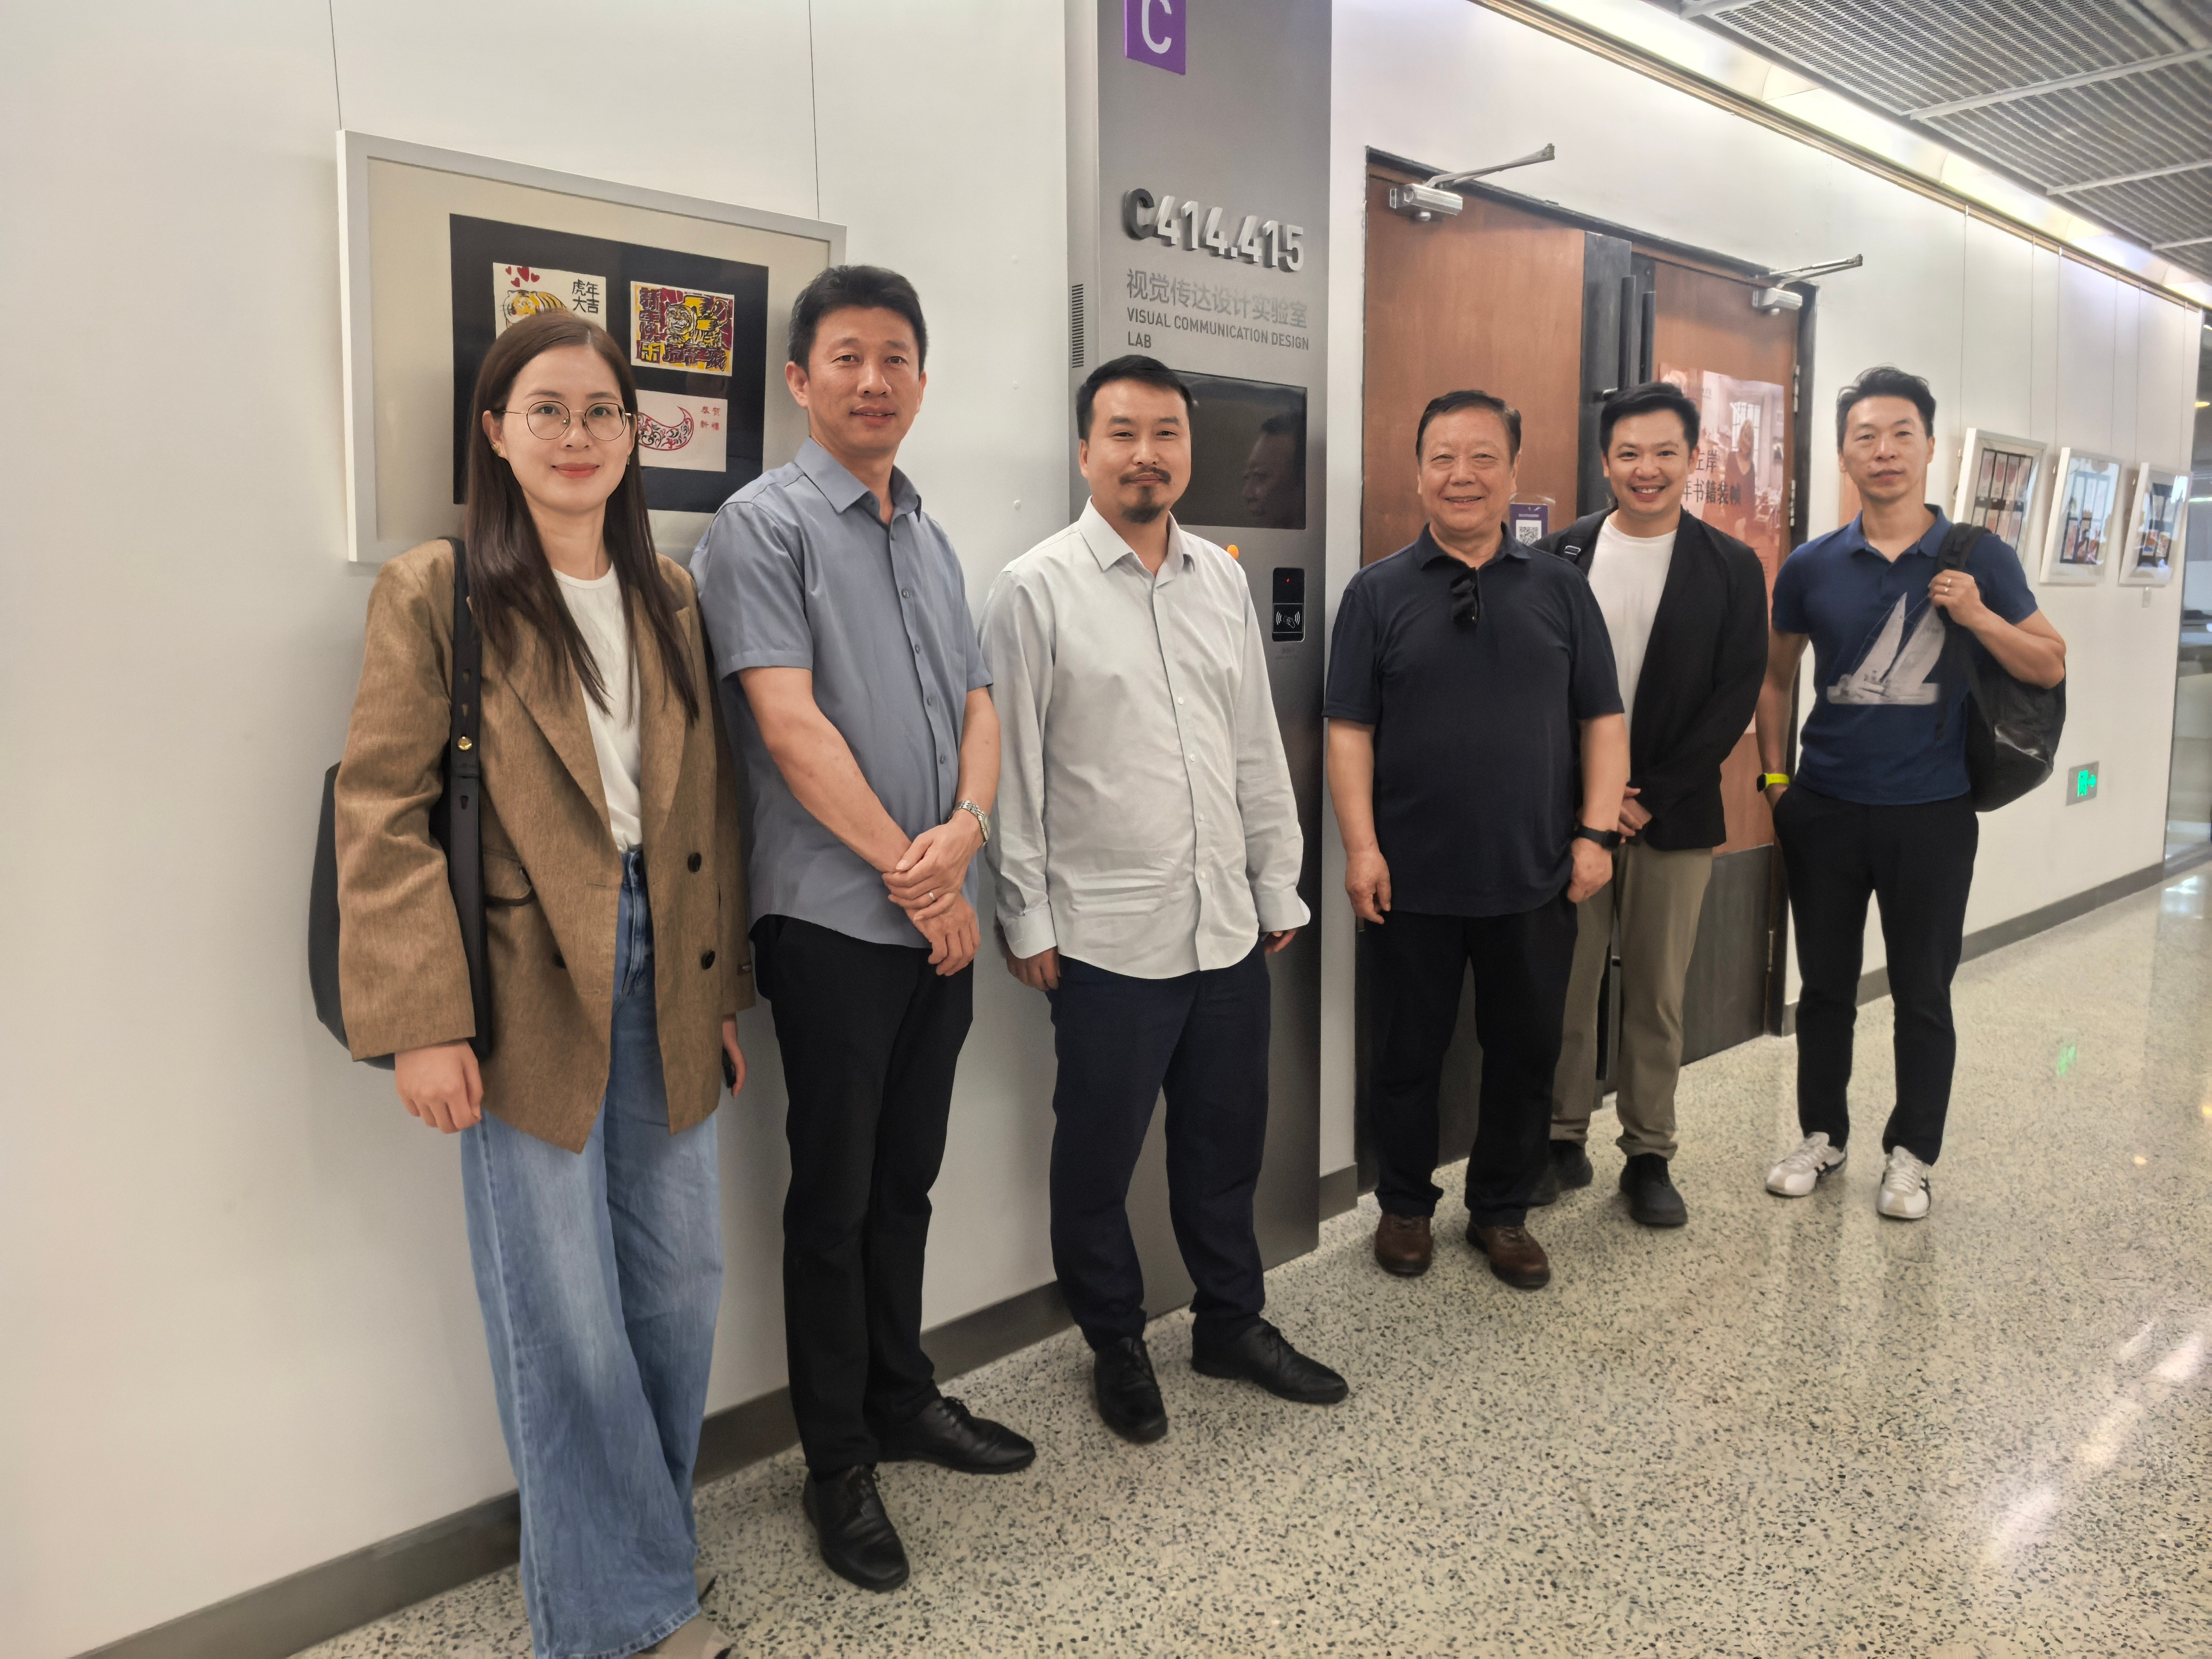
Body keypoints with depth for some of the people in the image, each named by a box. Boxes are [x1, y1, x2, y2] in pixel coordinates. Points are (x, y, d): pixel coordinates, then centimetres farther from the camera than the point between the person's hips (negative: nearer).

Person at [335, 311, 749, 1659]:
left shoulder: (672, 598, 11)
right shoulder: (434, 594, -3)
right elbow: (382, 813, -8)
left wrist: (723, 986, 10)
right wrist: (421, 1021, -14)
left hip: (660, 982, 5)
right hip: (527, 997, -5)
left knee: (681, 1288, 12)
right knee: (564, 1321, 2)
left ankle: (643, 1549, 36)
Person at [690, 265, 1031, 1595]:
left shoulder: (933, 538, 15)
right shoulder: (764, 525, -7)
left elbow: (978, 702, 11)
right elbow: (790, 724, -15)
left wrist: (967, 828, -10)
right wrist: (911, 872, -13)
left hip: (941, 919, 6)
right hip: (835, 922, -6)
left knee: (908, 1181, 18)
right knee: (836, 1198, 6)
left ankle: (904, 1398, 35)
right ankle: (839, 1462, 21)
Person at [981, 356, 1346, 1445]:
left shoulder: (1223, 580, 9)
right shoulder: (1036, 590, -6)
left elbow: (1258, 745, 12)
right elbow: (1011, 769, -7)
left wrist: (1279, 886, 11)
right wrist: (1027, 922, -7)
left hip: (1229, 926, 5)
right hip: (1107, 935, -5)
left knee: (1226, 1140, 18)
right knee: (1097, 1157, 10)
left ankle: (1232, 1323, 38)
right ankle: (1116, 1346, 32)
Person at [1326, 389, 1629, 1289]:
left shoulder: (1561, 589, 6)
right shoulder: (1378, 592, 1)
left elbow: (1602, 718, 6)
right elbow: (1349, 729, -2)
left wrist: (1597, 833, -2)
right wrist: (1360, 846, -9)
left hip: (1535, 878, 2)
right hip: (1413, 880, -2)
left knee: (1527, 1053, 11)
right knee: (1408, 1053, 10)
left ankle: (1502, 1212, 31)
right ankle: (1406, 1205, 30)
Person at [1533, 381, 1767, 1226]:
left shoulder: (1732, 568, 2)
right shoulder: (1562, 555, 3)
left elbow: (1736, 696, -2)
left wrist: (1653, 795, -10)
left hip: (1674, 814, 0)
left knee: (1657, 993, 8)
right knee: (1564, 983, 6)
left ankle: (1649, 1155, 21)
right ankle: (1563, 1140, 21)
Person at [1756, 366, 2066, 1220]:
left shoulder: (1978, 558, -2)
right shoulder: (1813, 565, 1)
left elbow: (2051, 667, 1)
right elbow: (1776, 677, 13)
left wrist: (1978, 616, -16)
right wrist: (1774, 778, 6)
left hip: (1932, 813, -1)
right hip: (1825, 811, 2)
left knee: (1923, 994, 8)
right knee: (1825, 985, 12)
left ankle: (1911, 1155, 23)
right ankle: (1822, 1135, 28)